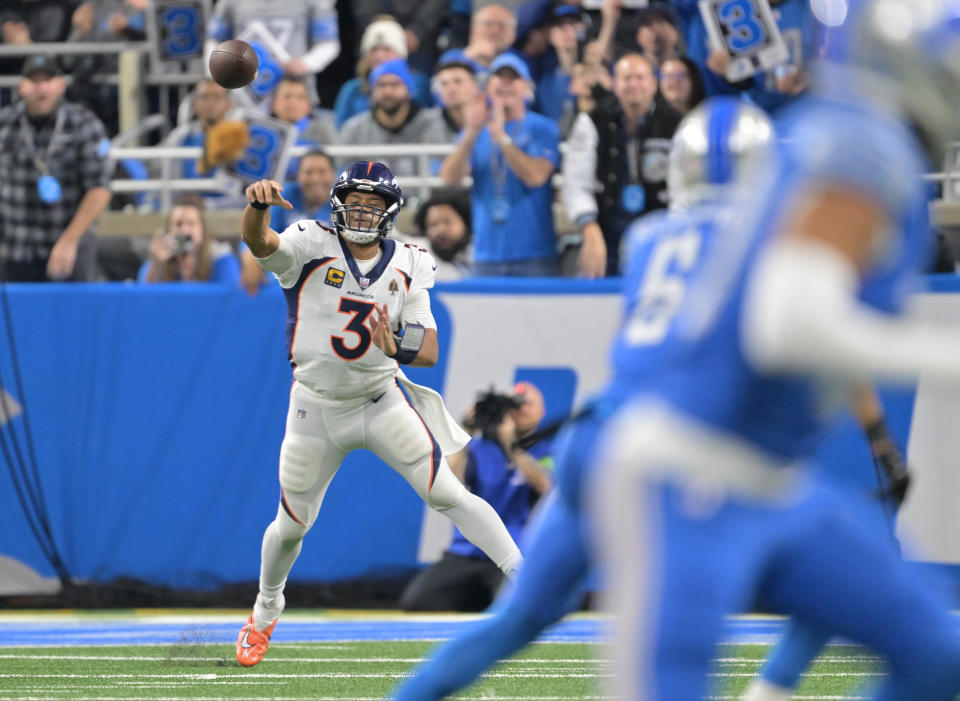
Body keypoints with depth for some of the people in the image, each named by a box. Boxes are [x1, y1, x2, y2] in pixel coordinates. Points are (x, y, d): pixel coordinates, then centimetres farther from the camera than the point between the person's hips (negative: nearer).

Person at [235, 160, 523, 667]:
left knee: (448, 495, -10)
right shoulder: (310, 248, -12)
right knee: (292, 525, 10)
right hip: (316, 408, 0)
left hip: (382, 402, 1)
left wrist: (399, 348, -31)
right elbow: (258, 242, -33)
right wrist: (258, 207, -56)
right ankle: (266, 611, 36)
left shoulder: (406, 267, -4)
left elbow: (429, 351, -7)